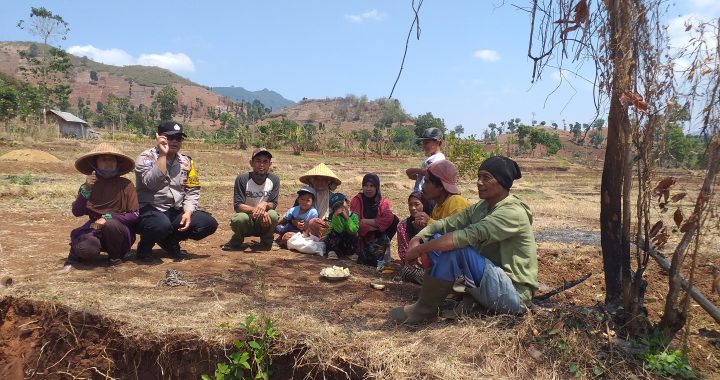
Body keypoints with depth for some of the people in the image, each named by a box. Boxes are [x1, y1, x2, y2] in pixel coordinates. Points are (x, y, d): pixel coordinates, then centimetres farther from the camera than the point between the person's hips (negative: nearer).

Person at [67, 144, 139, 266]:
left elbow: (134, 215, -8)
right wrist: (86, 189, -19)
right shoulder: (89, 184, 3)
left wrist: (108, 217, -21)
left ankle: (115, 256, -7)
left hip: (121, 230, -1)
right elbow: (77, 212, -6)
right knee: (85, 249, -32)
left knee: (110, 224, -36)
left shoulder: (125, 185, -6)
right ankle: (77, 252, 7)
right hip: (95, 228, 1)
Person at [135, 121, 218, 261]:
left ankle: (171, 242, 10)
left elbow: (192, 191, 7)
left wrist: (188, 212, -11)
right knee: (162, 225, -39)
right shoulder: (146, 157, -7)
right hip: (150, 210, -5)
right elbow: (152, 184, -25)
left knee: (209, 223, -14)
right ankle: (145, 245, -1)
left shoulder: (186, 161, 8)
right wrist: (163, 155, -22)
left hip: (176, 212, 5)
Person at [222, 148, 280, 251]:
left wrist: (265, 205, -33)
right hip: (246, 223, -1)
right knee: (241, 218, -35)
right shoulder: (242, 179, -12)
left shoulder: (274, 180, -6)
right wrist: (255, 210, -35)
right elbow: (237, 206, -17)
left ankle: (267, 242, 3)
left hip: (264, 224, 1)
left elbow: (273, 204, -8)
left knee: (273, 215, -30)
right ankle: (237, 242, 2)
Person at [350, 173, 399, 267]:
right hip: (361, 238, -3)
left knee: (395, 220, -16)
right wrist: (375, 226, -21)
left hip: (378, 238, 3)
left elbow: (389, 218, -17)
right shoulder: (357, 200, -3)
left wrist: (366, 221, -21)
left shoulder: (383, 201, 3)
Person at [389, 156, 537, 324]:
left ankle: (424, 309, -14)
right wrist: (417, 239, -21)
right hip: (487, 285, 8)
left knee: (456, 246, -29)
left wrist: (420, 249, -29)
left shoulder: (513, 212, -20)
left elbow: (469, 236, -32)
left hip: (513, 294, -8)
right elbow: (447, 223, -2)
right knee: (437, 239, 0)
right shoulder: (481, 207, 6)